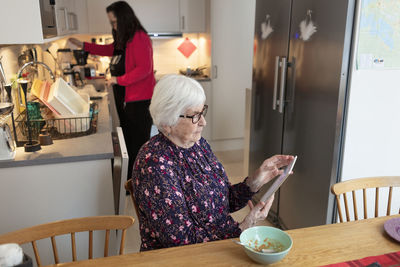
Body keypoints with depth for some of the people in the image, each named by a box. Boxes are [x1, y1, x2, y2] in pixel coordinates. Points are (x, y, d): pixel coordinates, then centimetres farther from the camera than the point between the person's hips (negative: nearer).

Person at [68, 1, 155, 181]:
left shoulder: (139, 38, -15)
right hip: (124, 99, 10)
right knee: (129, 143, 15)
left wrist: (119, 80, -17)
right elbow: (108, 50, 33)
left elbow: (144, 69, -23)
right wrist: (83, 45, 29)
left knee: (138, 145, -4)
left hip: (139, 101, -10)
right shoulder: (122, 40, 14)